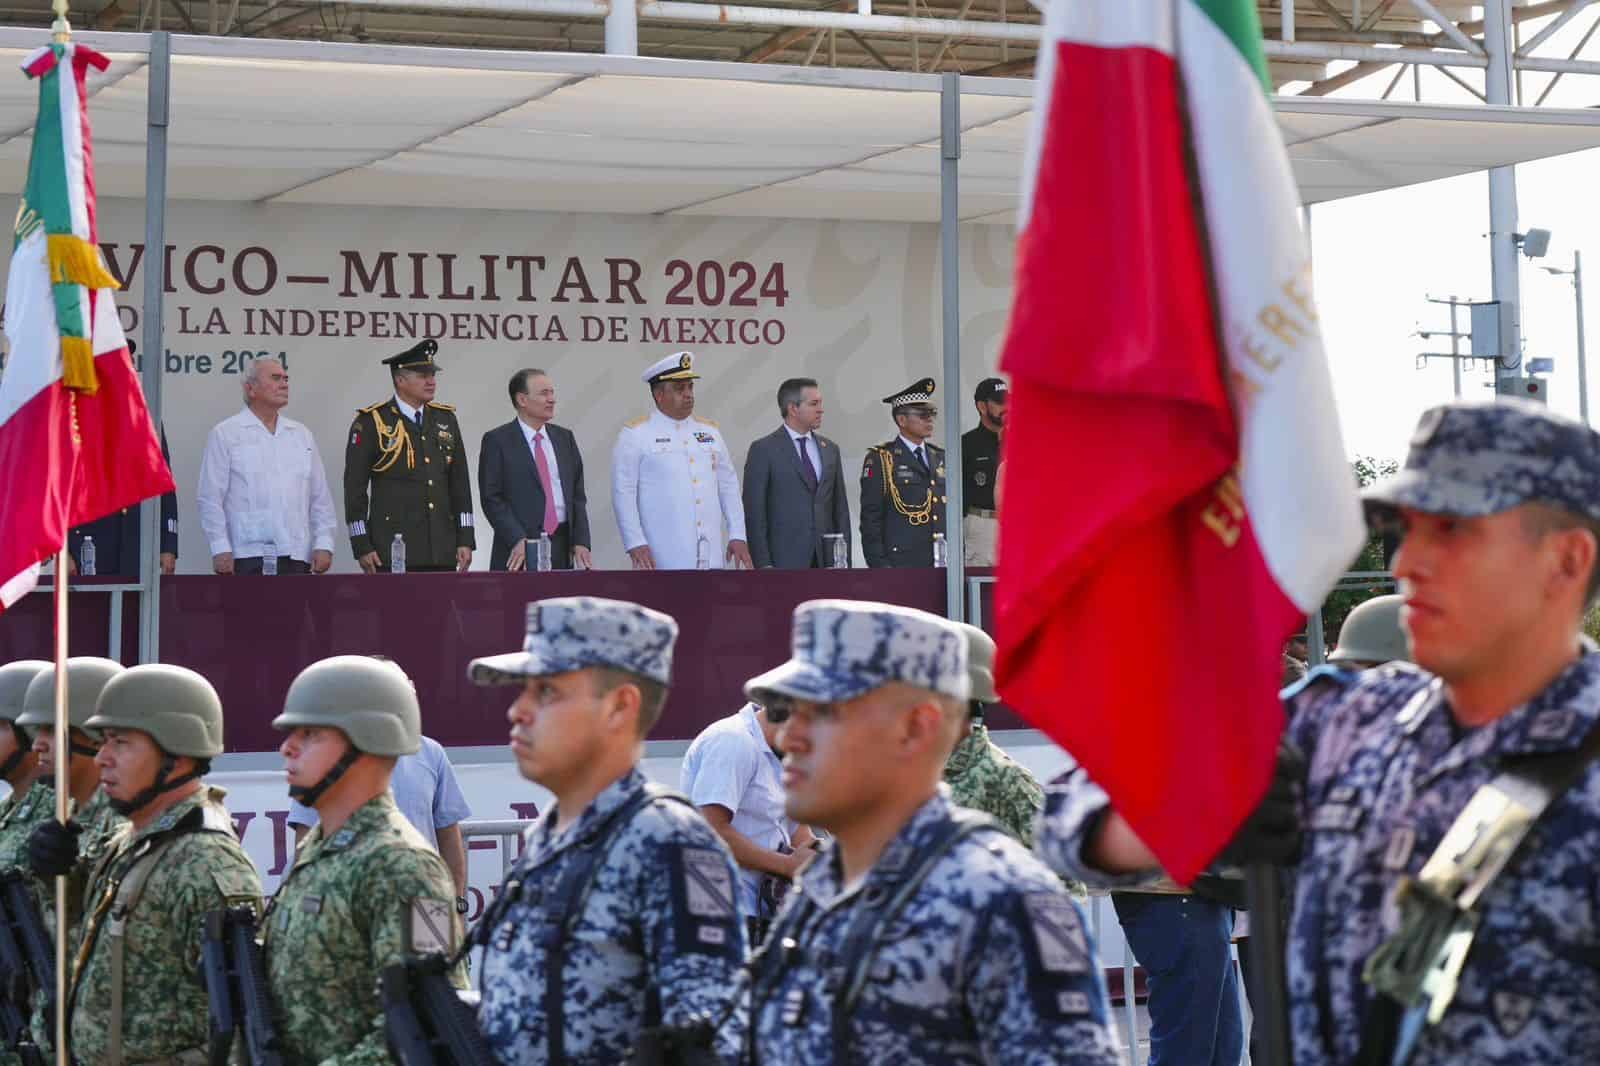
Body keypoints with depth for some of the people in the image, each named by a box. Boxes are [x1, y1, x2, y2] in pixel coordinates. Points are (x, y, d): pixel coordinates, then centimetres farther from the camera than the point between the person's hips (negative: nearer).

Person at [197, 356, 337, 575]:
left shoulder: (302, 435, 18)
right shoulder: (225, 434, 4)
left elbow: (321, 498, 18)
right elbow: (209, 498, 0)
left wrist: (323, 544, 7)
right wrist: (221, 548, -8)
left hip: (297, 557, 4)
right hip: (247, 557, -4)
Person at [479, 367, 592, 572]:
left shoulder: (565, 438, 15)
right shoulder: (497, 440, 0)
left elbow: (577, 495, 14)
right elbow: (492, 498, -6)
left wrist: (580, 542, 3)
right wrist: (518, 540, -16)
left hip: (562, 548, 4)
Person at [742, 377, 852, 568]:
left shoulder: (830, 449, 15)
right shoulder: (764, 450, -2)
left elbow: (840, 509, 16)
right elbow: (754, 511, -5)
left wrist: (844, 559, 9)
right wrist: (763, 565, -11)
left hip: (825, 559, 5)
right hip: (784, 562, -4)